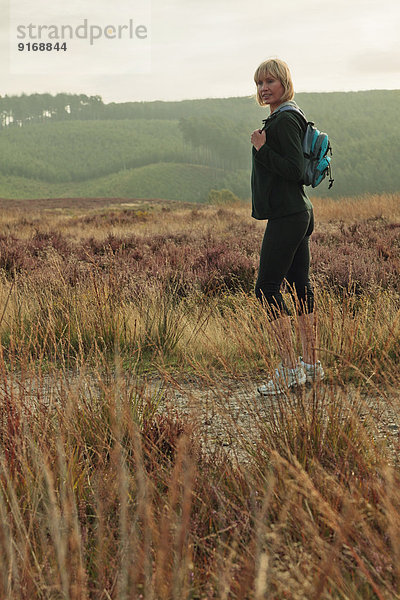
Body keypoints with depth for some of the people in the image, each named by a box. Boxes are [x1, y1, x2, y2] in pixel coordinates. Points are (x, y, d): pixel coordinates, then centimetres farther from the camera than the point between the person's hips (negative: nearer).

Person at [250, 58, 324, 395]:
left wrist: (262, 149, -16)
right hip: (298, 212, 10)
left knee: (267, 287, -9)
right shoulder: (288, 117, 18)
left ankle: (291, 368, -7)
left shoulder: (285, 120, -13)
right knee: (299, 286, 11)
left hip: (287, 216, -10)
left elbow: (294, 170, -20)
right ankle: (312, 365, 18)